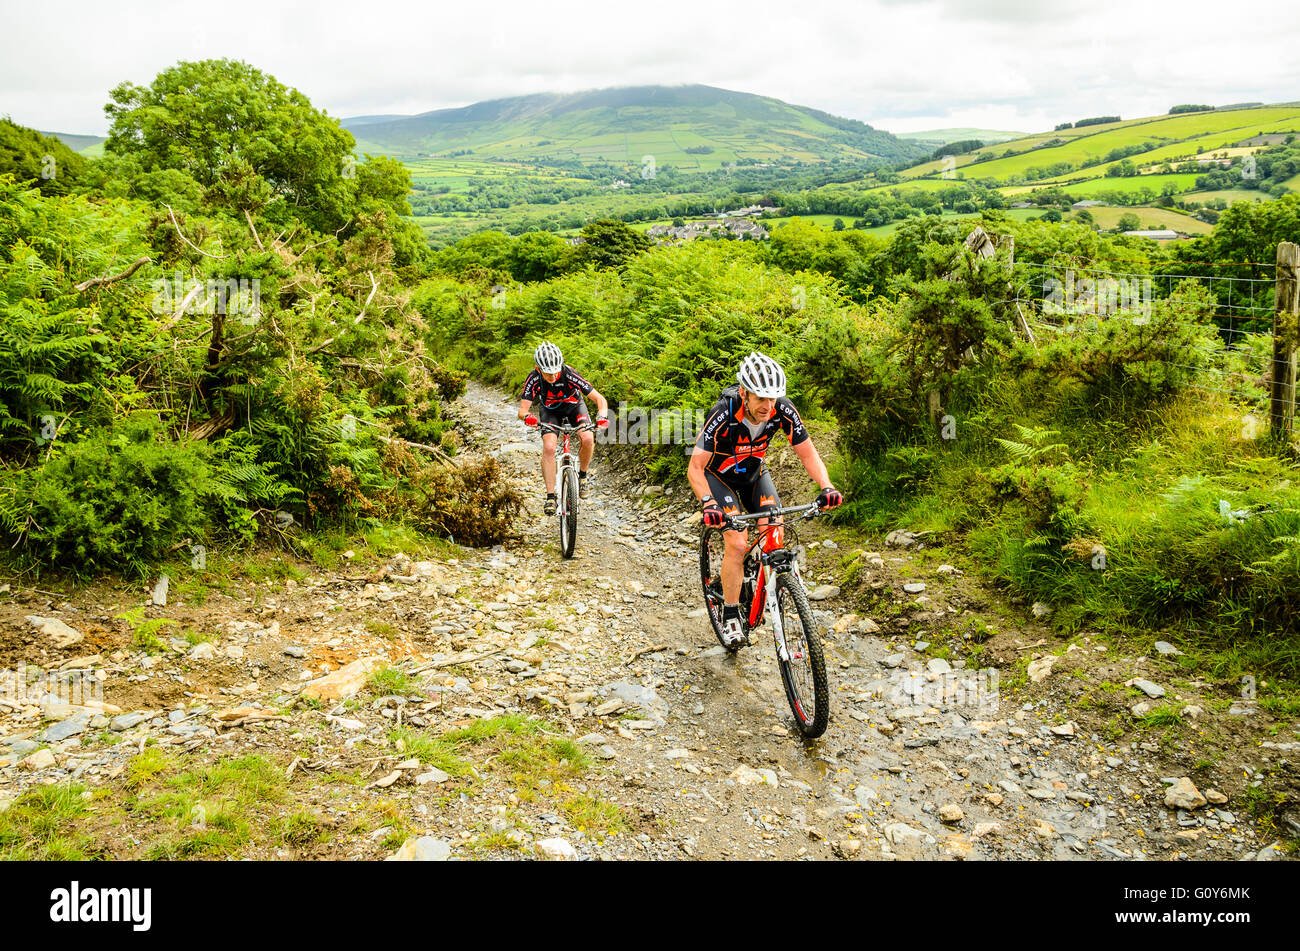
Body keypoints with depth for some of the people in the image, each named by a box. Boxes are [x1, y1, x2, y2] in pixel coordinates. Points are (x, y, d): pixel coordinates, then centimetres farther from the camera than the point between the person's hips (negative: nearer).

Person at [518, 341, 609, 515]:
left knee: (587, 439, -27)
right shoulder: (534, 379, -31)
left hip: (574, 406, 0)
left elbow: (600, 398, -32)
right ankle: (550, 496, -14)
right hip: (550, 410, 1)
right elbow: (522, 410, -32)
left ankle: (582, 475, 1)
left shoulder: (570, 375, -35)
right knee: (549, 447, -23)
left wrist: (602, 416, -52)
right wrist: (527, 416, -56)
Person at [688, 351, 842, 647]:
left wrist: (826, 486, -34)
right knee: (737, 544, -19)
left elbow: (808, 454, -16)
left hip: (754, 473, 4)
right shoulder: (723, 414, -35)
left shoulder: (783, 410, -25)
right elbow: (695, 468, -34)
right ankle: (730, 616, -2)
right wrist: (708, 503, -52)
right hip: (720, 476, -3)